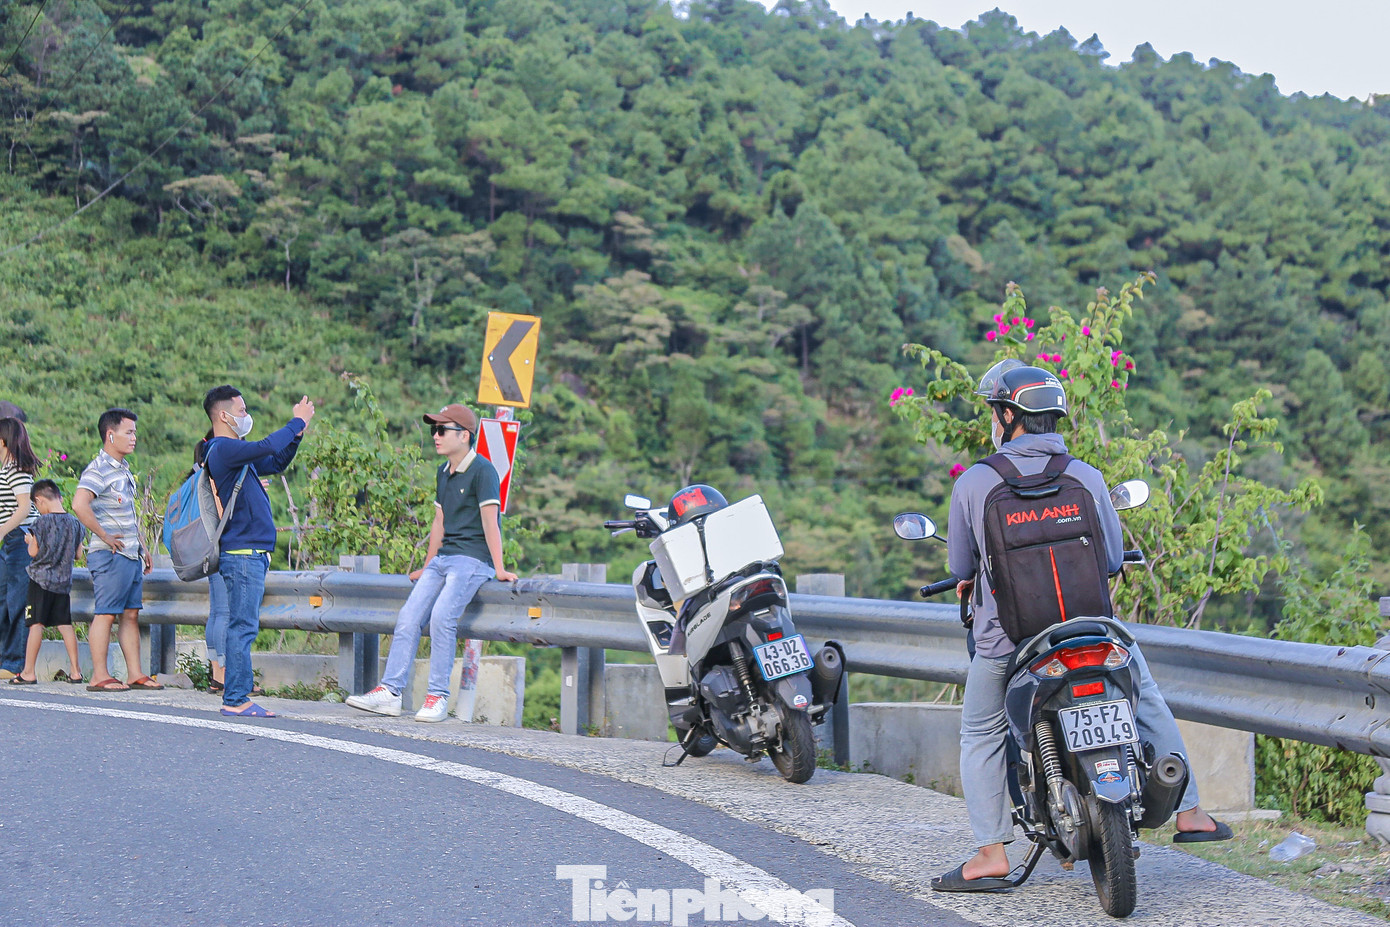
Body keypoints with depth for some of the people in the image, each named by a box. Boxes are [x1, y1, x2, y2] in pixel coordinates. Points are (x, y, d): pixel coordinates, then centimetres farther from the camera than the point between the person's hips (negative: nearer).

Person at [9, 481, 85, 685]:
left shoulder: (43, 522, -11)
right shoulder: (75, 523, 4)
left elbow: (33, 552, -8)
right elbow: (77, 554, 11)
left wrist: (30, 540, 11)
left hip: (41, 578, -5)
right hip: (64, 581, 5)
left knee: (36, 624, -4)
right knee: (64, 625, 8)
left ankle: (29, 672, -3)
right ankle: (75, 670, 6)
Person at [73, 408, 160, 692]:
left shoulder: (124, 469, 18)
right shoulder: (98, 470, -12)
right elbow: (80, 504, -29)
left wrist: (142, 546, 24)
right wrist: (104, 536, -22)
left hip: (131, 554, 9)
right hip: (111, 554, -9)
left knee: (131, 614, 9)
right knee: (106, 614, -6)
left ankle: (135, 674, 12)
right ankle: (99, 677, -3)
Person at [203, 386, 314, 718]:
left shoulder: (233, 451, 20)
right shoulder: (223, 449, -11)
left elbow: (276, 462, 29)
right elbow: (267, 447, -23)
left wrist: (297, 433, 15)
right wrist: (297, 422, -9)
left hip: (250, 553, 10)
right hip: (242, 553, -10)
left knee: (242, 627, 10)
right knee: (242, 627, -9)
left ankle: (236, 696, 14)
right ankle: (236, 700, -8)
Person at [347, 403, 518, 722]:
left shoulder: (482, 469, -9)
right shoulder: (443, 472, 17)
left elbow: (490, 521, -14)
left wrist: (499, 569, -16)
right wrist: (426, 567, 27)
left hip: (473, 558, -8)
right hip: (443, 557, 8)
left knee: (442, 616, -25)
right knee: (408, 618, -4)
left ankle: (438, 697, -18)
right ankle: (389, 692, -4)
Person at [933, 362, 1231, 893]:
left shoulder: (972, 483, -7)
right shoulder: (1085, 477, -4)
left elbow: (960, 567, 4)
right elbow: (1114, 559, 6)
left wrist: (968, 581, 28)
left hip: (1004, 636, -1)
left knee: (980, 736, 17)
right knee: (1148, 700, 23)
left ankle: (991, 854, 11)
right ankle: (1188, 813, 26)